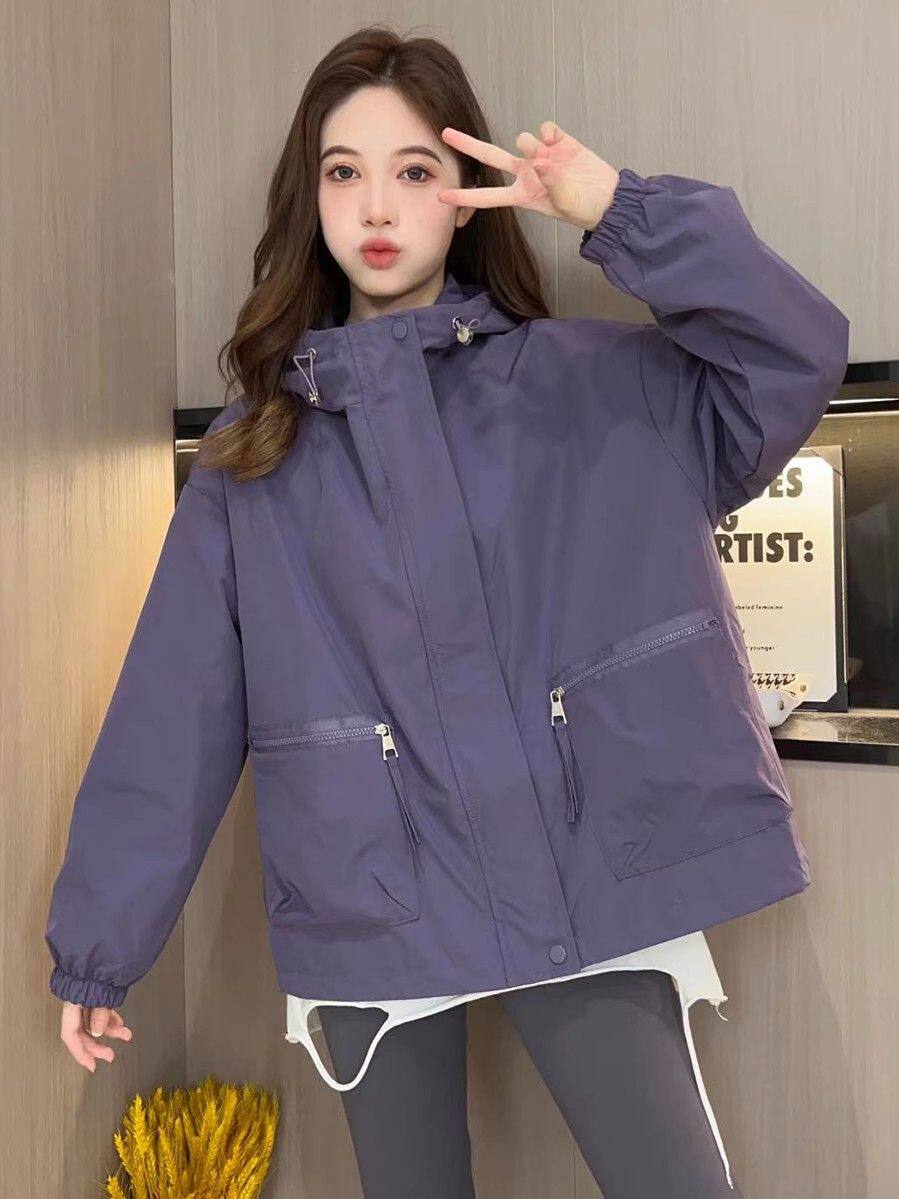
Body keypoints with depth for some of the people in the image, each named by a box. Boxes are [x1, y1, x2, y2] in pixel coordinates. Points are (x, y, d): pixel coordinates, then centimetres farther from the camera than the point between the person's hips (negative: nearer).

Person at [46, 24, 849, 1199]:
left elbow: (801, 355, -8)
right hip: (372, 919, 2)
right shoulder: (254, 451, 6)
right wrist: (95, 945, 6)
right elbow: (172, 719, 4)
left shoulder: (590, 381, 3)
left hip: (585, 896, -1)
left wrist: (624, 214, -16)